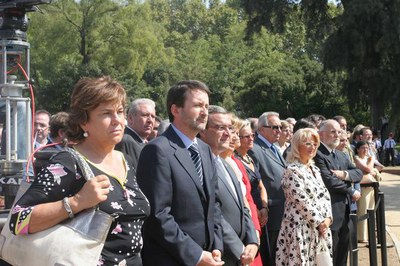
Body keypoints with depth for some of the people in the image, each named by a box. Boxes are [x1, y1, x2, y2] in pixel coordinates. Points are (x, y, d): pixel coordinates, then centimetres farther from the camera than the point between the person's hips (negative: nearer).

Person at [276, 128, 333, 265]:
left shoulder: (315, 169, 14)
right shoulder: (292, 170, -12)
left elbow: (325, 195, 13)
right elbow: (302, 201, -16)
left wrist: (327, 218, -1)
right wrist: (319, 221, -12)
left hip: (321, 227, 8)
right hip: (301, 228, -8)